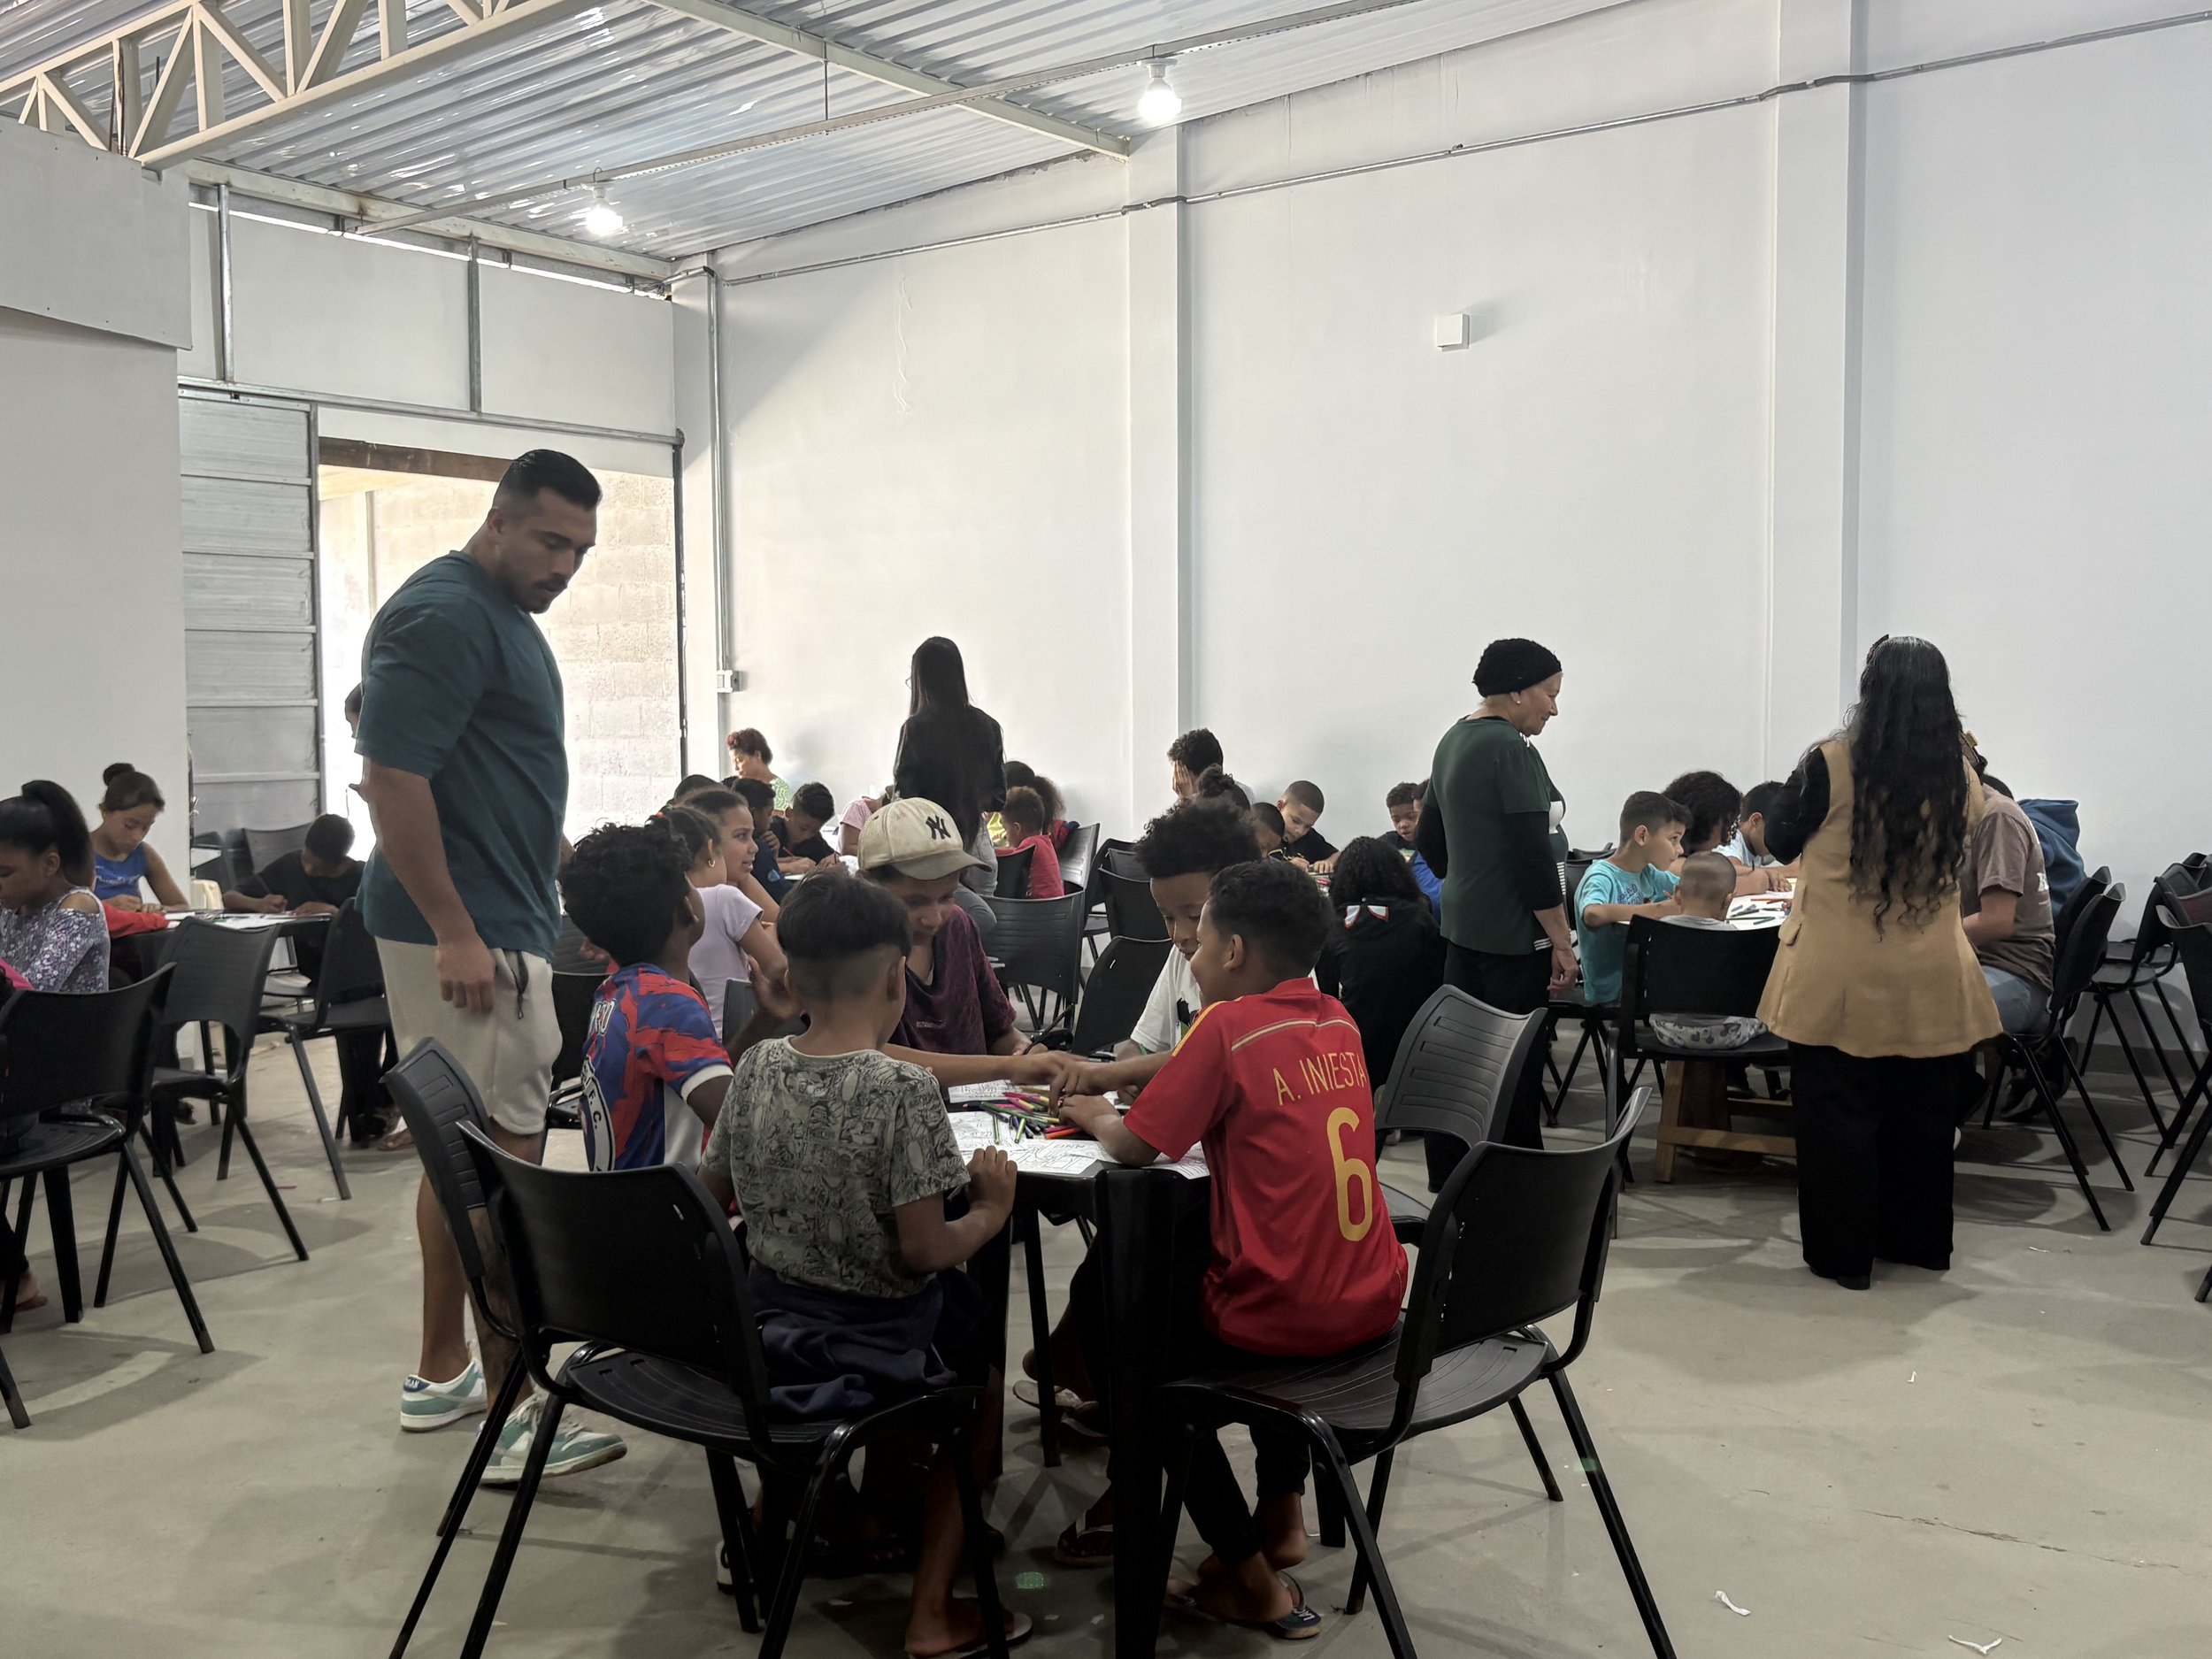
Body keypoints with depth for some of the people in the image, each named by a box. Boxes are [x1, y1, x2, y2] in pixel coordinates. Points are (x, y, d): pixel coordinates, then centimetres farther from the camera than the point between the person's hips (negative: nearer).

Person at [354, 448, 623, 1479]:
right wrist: (456, 933, -23)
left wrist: (541, 889, 22)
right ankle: (511, 1411, -1)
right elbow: (391, 778, -22)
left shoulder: (506, 617, 16)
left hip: (500, 923, 10)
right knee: (504, 1160, -7)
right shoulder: (441, 617, -15)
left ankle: (443, 1371, 26)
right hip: (465, 933, -10)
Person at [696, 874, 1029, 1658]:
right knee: (983, 1384, 24)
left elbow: (715, 1189, 6)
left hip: (765, 1330, 6)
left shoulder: (756, 1067, -7)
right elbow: (923, 1253, -22)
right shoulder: (904, 1089, -24)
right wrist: (992, 1210, -5)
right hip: (874, 1349, -6)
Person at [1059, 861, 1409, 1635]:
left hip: (1282, 1322, -7)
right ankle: (1282, 1508, 35)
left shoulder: (1228, 1025, -14)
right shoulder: (1337, 1021, 7)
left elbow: (1134, 1146, -10)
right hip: (1374, 1301, 7)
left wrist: (1095, 1115, 12)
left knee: (1108, 1307, 16)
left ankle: (1252, 1581, 15)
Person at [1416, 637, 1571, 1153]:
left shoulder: (1453, 741, 13)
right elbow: (1532, 854, -19)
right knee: (1516, 1071, -2)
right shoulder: (1511, 750, -16)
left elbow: (1429, 838, 21)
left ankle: (1448, 1179, 21)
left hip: (1461, 926, 9)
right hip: (1513, 936, -9)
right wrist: (1561, 940, -15)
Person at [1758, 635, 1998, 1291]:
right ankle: (1919, 1241, 30)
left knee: (1837, 1117, 7)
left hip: (1841, 981, -4)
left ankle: (1844, 1253, 13)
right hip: (1931, 983, 4)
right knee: (1922, 1117, 17)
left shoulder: (1831, 764, -14)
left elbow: (1781, 842, 0)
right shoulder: (1960, 777, -2)